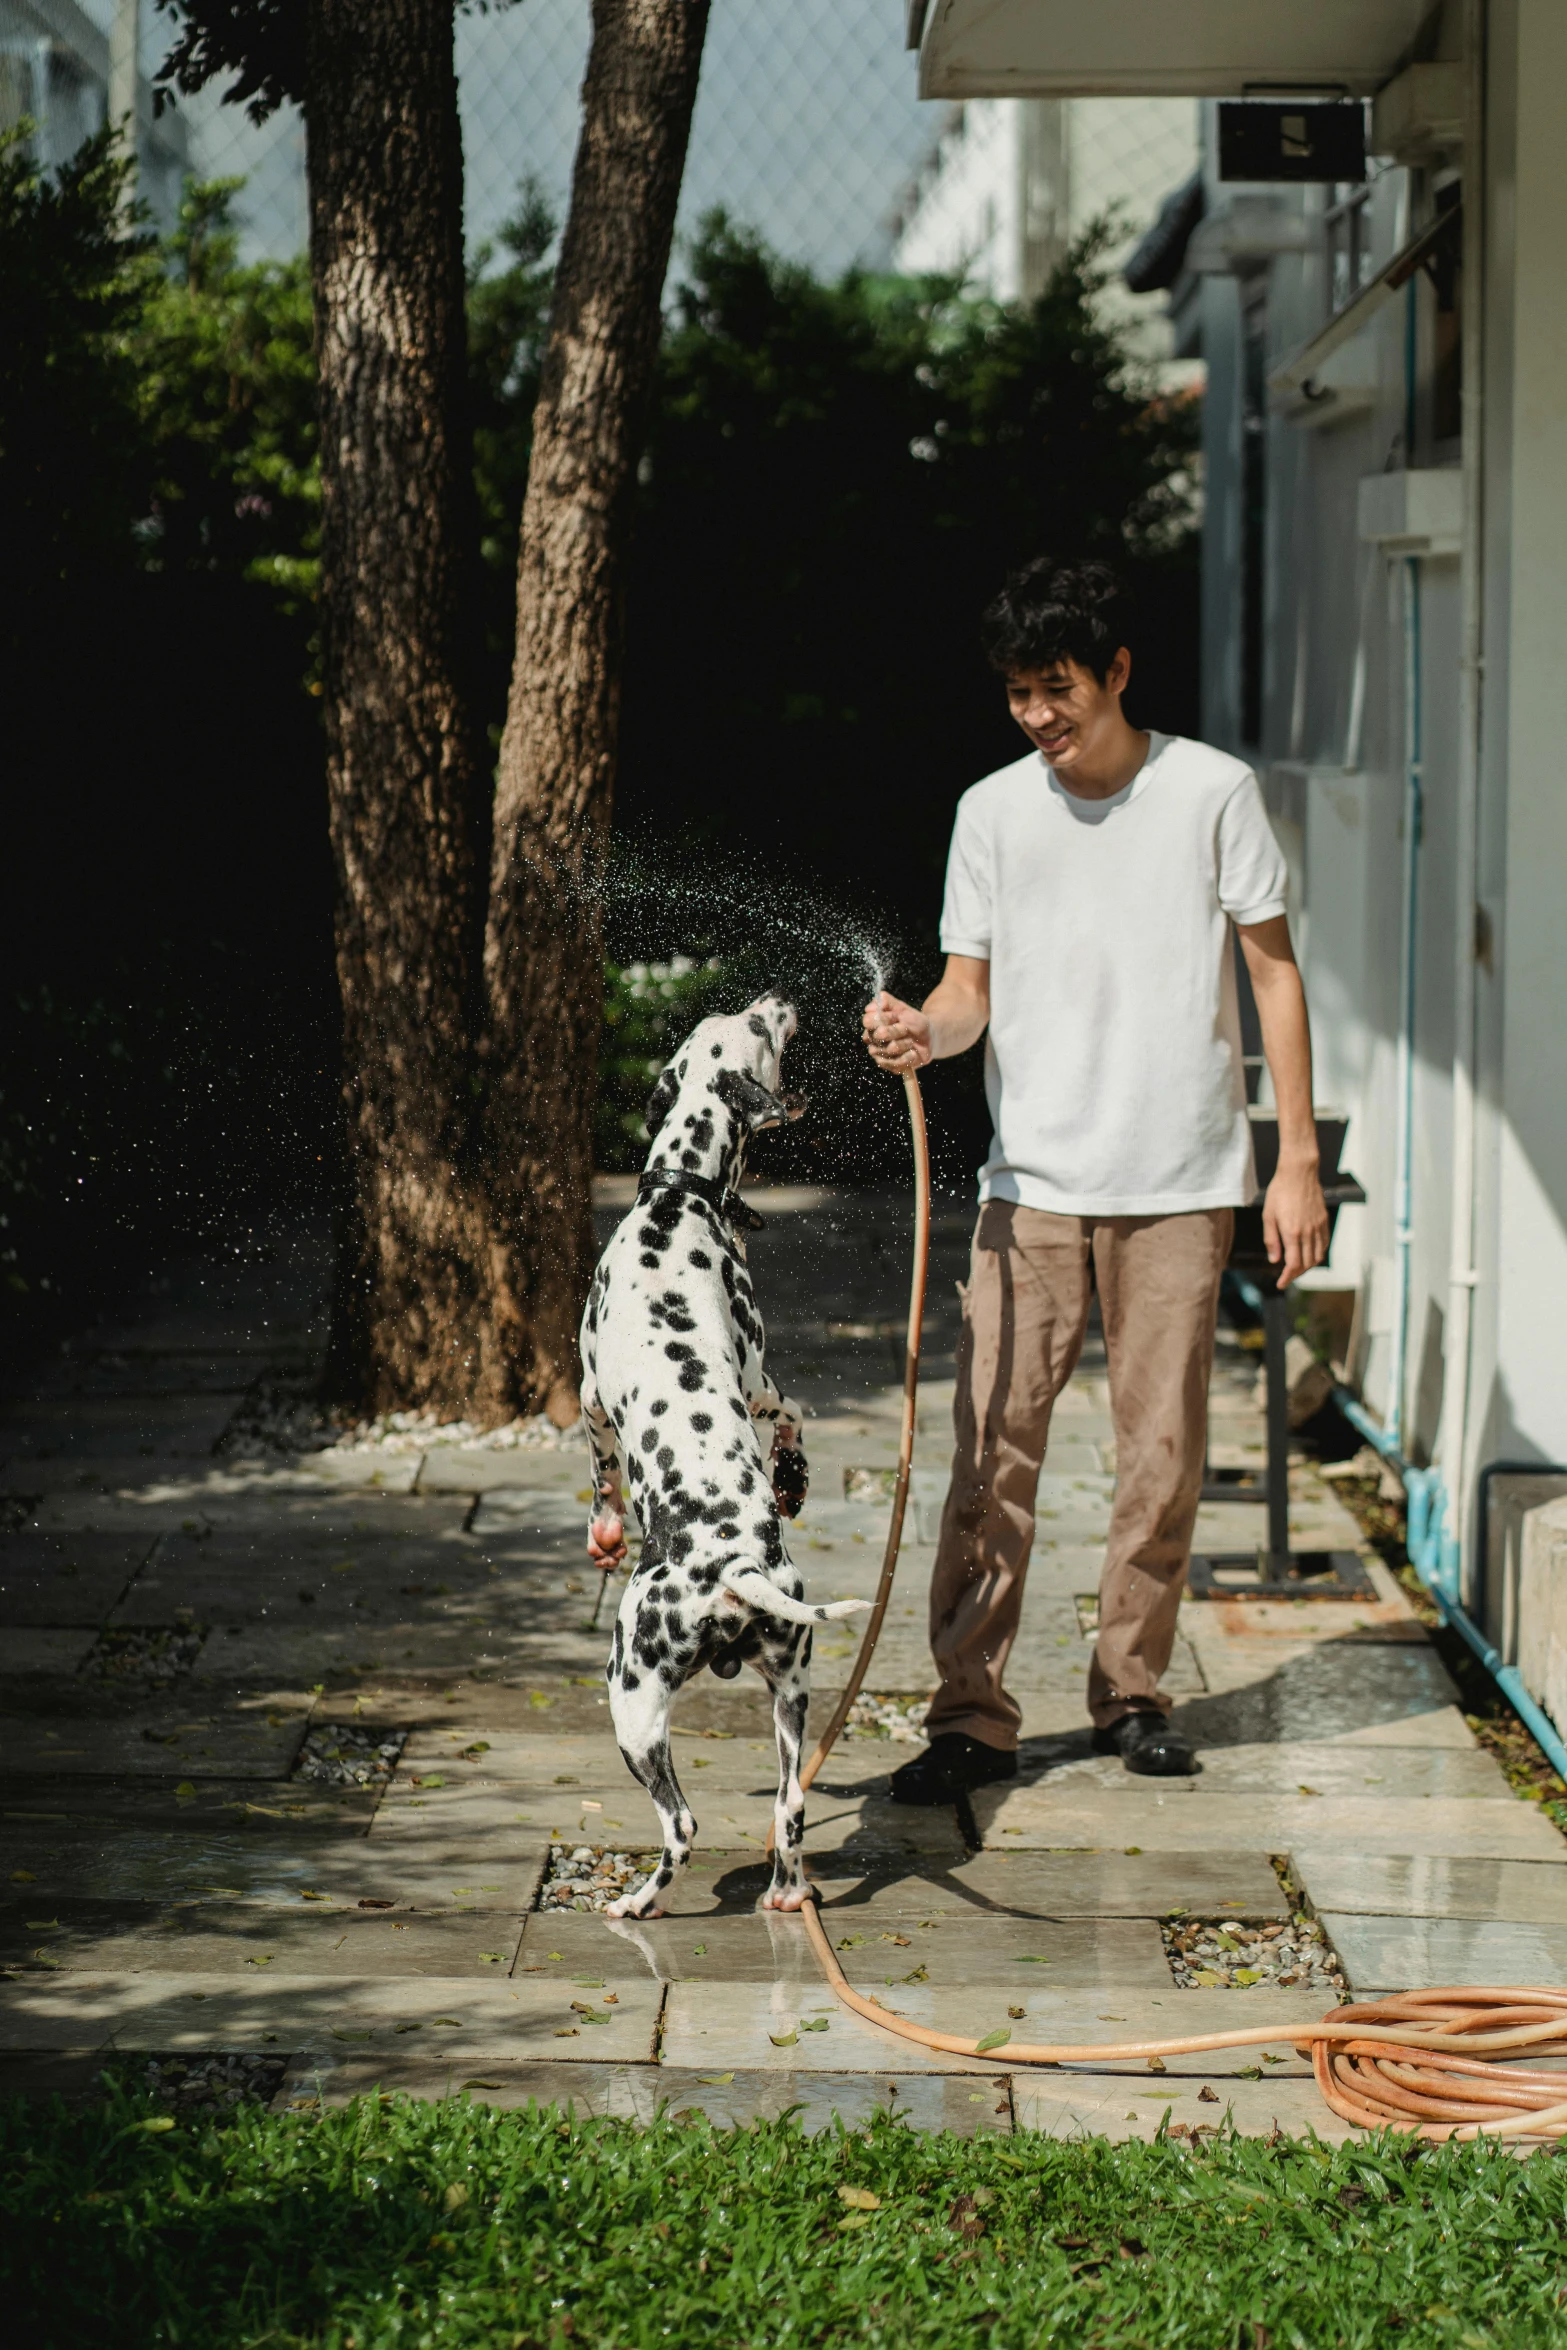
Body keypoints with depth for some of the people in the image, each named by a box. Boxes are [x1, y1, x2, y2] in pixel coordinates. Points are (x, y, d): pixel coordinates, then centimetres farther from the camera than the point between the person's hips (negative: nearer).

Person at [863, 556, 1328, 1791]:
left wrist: (1298, 1160, -1)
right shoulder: (992, 811, 5)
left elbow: (1274, 971, 3)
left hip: (1182, 1184, -1)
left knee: (1163, 1448, 2)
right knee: (994, 1444, -5)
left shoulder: (1213, 791, -1)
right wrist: (925, 1029, -17)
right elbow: (972, 987, 8)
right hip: (1033, 1182, 1)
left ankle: (1133, 1691, 18)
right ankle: (973, 1714, -1)